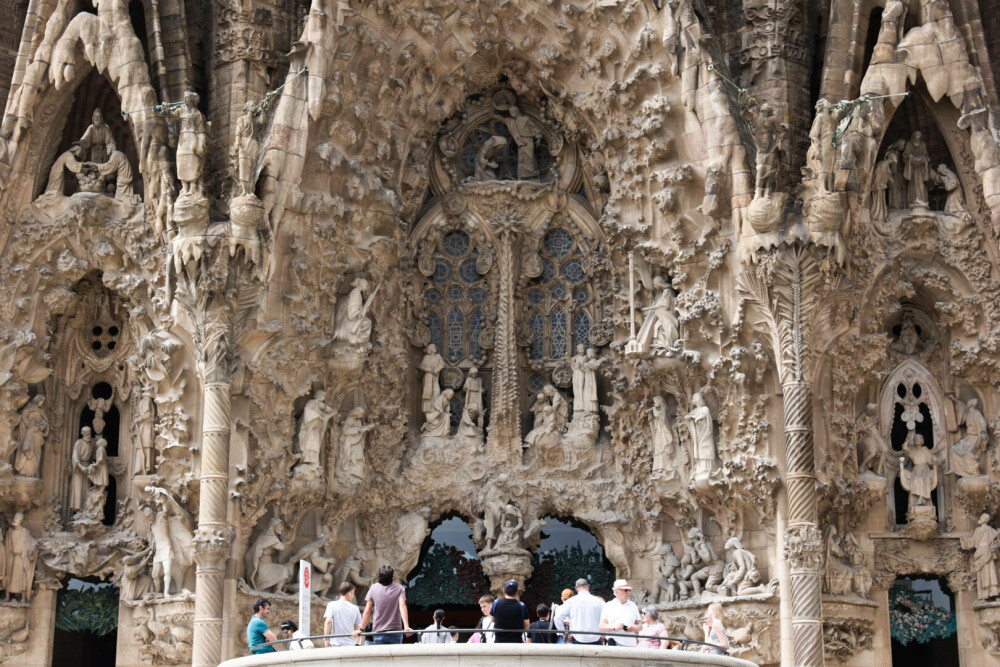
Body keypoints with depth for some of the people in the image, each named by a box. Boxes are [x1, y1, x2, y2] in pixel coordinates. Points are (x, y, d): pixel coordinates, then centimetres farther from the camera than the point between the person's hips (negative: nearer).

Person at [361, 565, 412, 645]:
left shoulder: (373, 588, 2)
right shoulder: (399, 588, 0)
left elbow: (367, 611, 3)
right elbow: (402, 607, -12)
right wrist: (406, 627, -20)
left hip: (378, 632, 0)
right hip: (395, 631, 0)